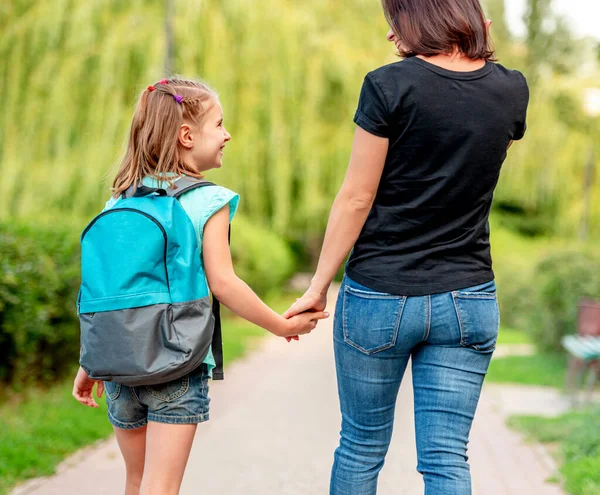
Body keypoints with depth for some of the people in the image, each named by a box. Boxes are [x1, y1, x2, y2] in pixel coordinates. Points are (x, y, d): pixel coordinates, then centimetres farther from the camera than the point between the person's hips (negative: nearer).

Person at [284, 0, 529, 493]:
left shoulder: (390, 85, -11)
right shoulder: (512, 89, 1)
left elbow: (356, 199, -10)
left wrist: (318, 286, -1)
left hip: (380, 296, -2)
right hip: (468, 300, 3)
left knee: (362, 445, 14)